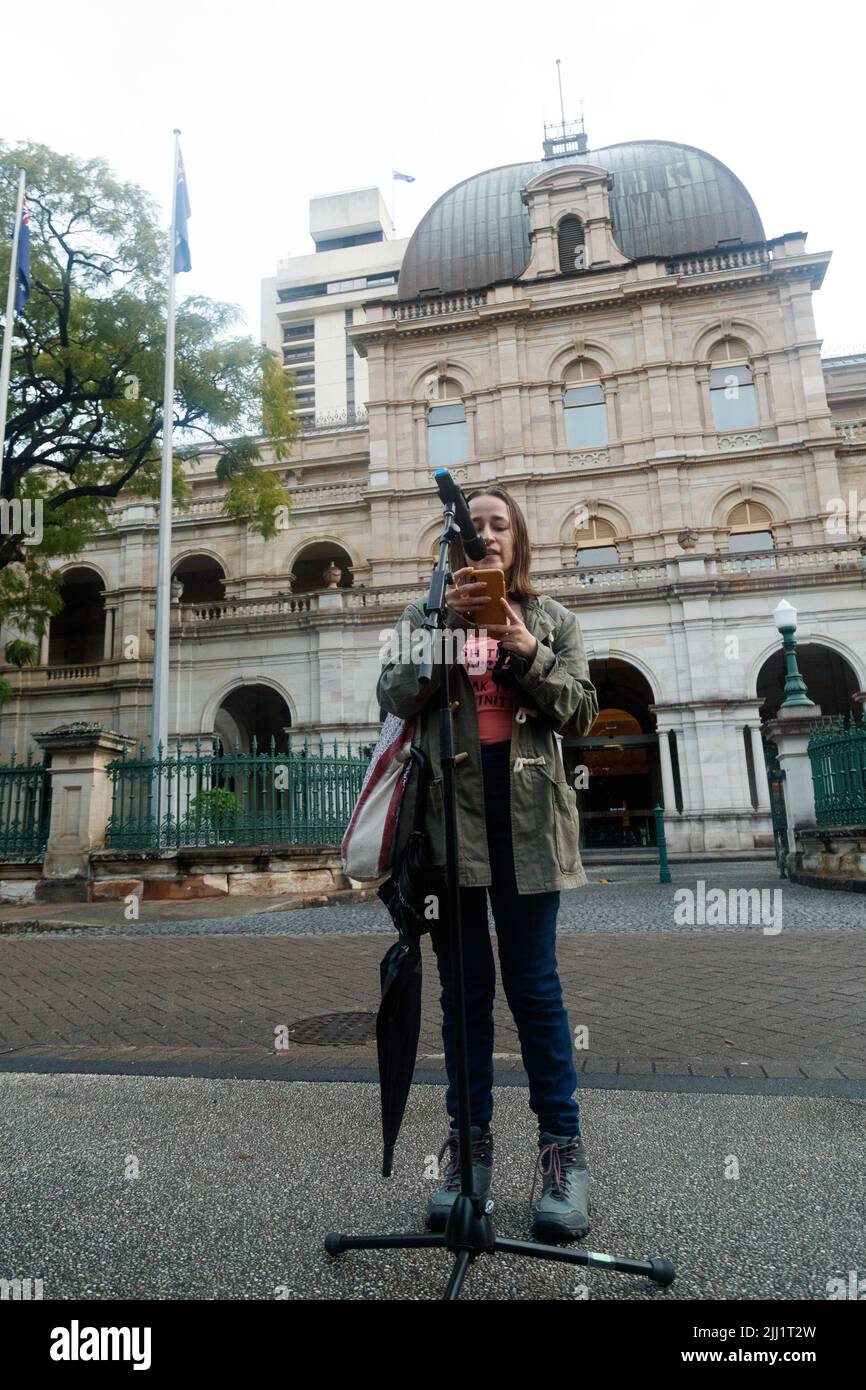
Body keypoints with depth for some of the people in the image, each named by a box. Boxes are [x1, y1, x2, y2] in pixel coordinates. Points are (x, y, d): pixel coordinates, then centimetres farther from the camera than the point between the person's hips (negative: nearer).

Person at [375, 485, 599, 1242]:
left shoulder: (551, 619, 11)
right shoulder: (426, 615, 10)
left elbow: (580, 713, 2)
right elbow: (397, 697, -4)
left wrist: (527, 652, -12)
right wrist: (445, 623, -15)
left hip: (525, 816, 0)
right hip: (450, 813, 1)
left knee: (533, 983, 4)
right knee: (464, 988, 9)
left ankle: (563, 1147, 19)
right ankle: (468, 1140, 23)